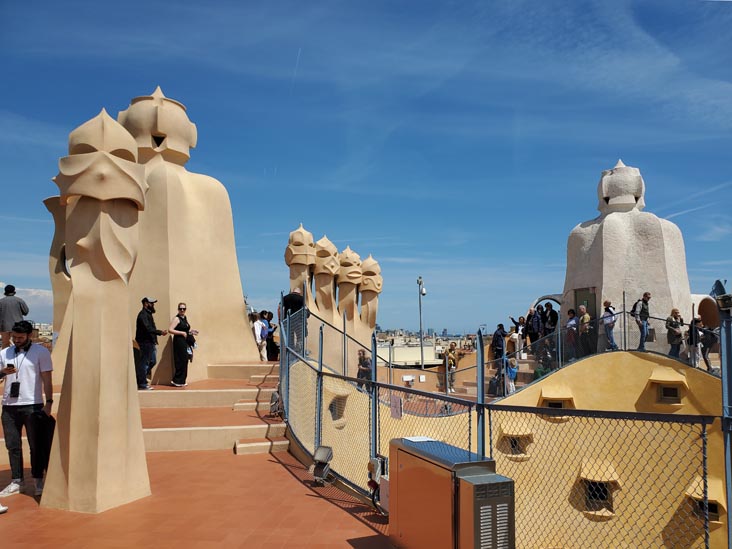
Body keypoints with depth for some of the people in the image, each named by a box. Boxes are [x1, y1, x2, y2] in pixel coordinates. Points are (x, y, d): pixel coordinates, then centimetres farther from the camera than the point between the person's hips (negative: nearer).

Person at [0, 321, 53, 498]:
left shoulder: (41, 352, 0)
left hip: (32, 405, -4)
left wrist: (48, 403, -9)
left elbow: (47, 379, -2)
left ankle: (38, 480, 12)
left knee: (36, 445, 2)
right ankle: (16, 481, 16)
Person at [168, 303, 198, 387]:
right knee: (180, 362, -8)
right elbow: (170, 330, -19)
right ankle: (177, 381, -1)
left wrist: (191, 332, 9)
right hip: (179, 342, -8)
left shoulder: (185, 318, 16)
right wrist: (182, 333, -19)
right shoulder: (176, 318, -9)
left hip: (185, 342, 8)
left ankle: (181, 381, 15)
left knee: (184, 361, 9)